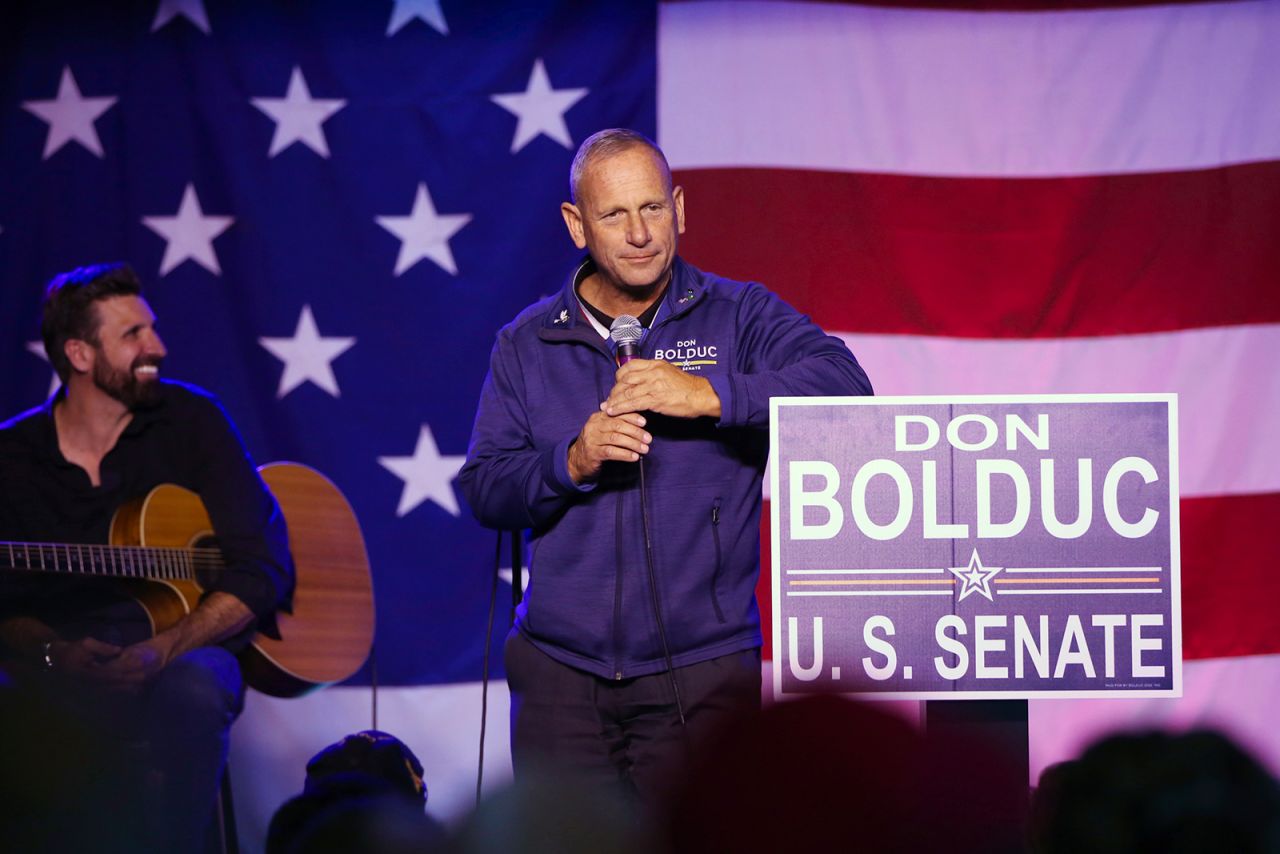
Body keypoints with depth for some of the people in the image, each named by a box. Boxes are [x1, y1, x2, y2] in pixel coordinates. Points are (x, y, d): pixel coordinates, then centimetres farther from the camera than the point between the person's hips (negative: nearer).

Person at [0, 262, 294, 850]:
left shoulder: (189, 420, 3)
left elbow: (262, 569, -4)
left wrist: (161, 651, -19)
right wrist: (56, 653, -18)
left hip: (182, 653, 0)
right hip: (63, 666, 1)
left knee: (192, 690, -37)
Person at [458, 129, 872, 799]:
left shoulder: (740, 317, 3)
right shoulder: (526, 345, 10)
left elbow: (844, 385, -13)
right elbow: (483, 491, 6)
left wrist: (709, 395, -23)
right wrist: (573, 462, -13)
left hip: (702, 671, -2)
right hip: (560, 669, 2)